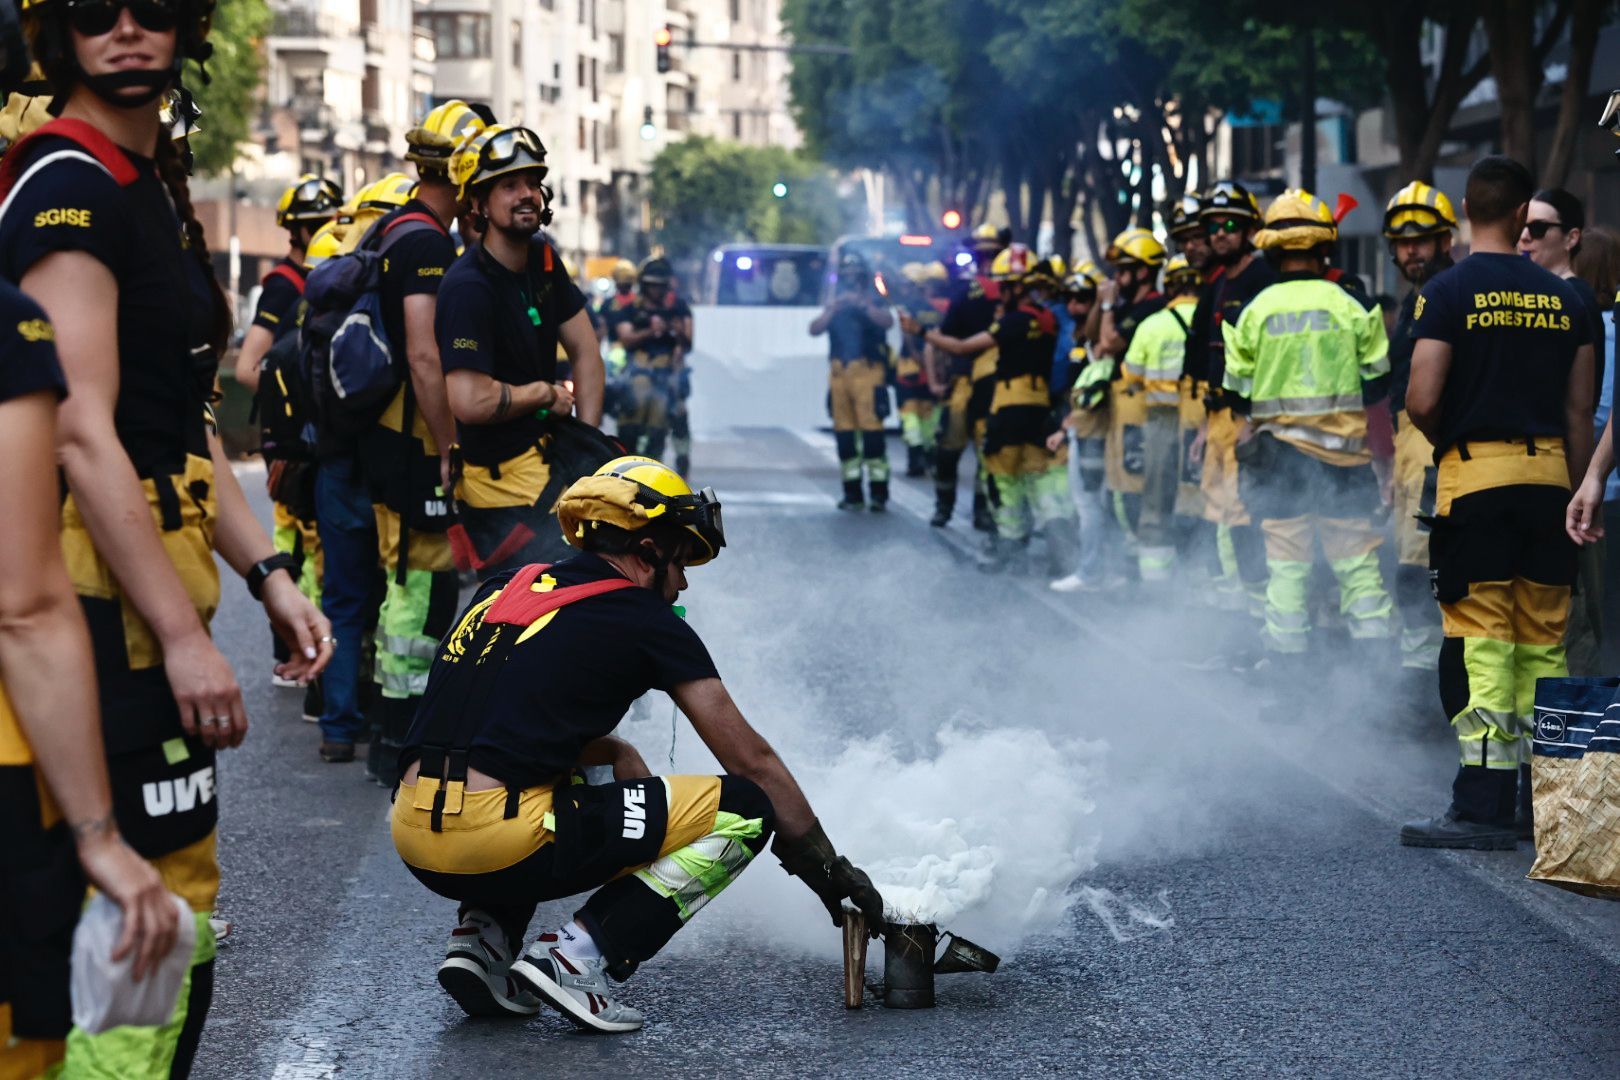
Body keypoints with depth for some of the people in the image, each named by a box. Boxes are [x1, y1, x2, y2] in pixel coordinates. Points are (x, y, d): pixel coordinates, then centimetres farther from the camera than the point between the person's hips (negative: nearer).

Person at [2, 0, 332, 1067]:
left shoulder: (156, 189, 18)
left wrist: (266, 573, 13)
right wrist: (182, 636, -23)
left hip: (153, 579, 10)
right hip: (102, 589, -10)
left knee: (182, 918, 16)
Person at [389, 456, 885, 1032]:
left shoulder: (502, 589, 20)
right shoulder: (646, 621, 3)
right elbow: (751, 759, 8)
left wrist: (615, 753, 26)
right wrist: (829, 867, 16)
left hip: (414, 842, 7)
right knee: (742, 810, 3)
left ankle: (483, 940, 17)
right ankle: (577, 956, -6)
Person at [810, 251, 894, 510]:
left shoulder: (874, 300, 9)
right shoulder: (834, 304, 18)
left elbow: (887, 321, -11)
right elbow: (814, 329, 5)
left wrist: (863, 304, -22)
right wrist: (833, 309, -9)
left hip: (868, 370, -4)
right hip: (839, 372, 4)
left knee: (871, 428, -13)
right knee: (844, 432, 3)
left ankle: (878, 493, -13)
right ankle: (852, 493, 8)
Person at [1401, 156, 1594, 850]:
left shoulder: (1449, 292, -6)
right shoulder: (1564, 298, 8)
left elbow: (1421, 401, -13)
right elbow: (1579, 413, 9)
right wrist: (1578, 497, 16)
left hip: (1476, 475, -4)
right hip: (1548, 473, 4)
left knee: (1481, 645, -3)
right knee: (1544, 644, 10)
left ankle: (1484, 805, -6)